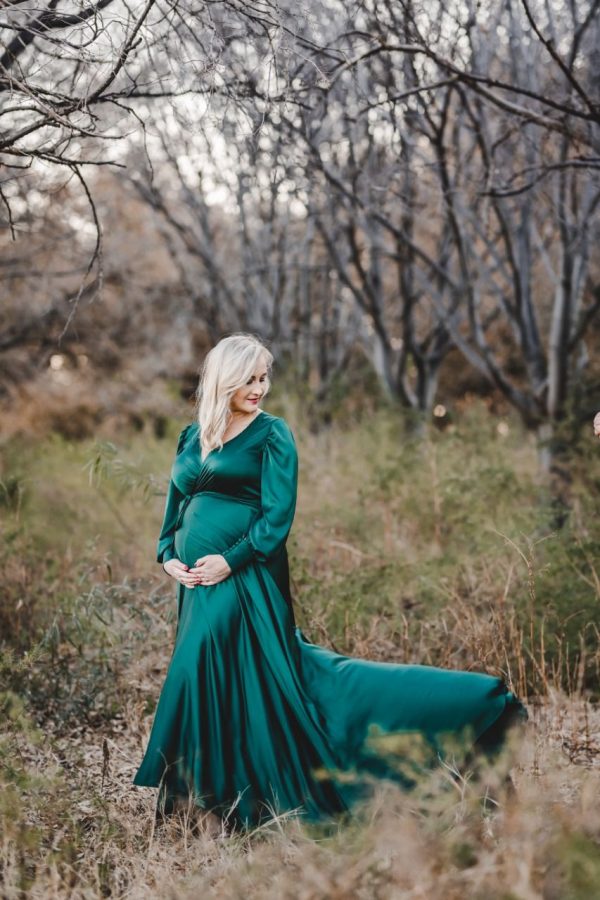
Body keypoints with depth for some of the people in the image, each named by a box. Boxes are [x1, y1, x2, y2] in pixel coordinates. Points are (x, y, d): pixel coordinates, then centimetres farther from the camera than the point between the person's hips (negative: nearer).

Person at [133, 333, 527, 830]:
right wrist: (168, 555, 2)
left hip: (245, 579, -7)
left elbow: (278, 516, -10)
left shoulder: (271, 433, -3)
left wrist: (230, 560, -19)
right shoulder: (192, 437, 16)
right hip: (198, 583, 7)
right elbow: (175, 505, 19)